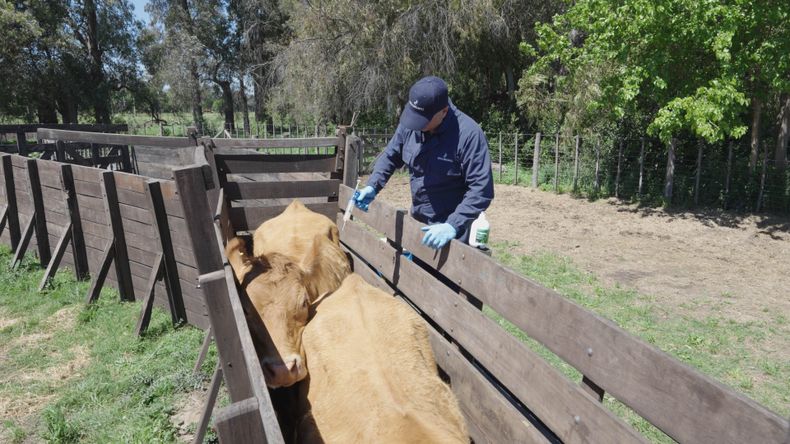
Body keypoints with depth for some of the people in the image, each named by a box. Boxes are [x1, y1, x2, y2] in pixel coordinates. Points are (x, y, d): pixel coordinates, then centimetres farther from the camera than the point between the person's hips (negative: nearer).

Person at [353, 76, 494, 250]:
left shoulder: (468, 134, -25)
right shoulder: (410, 124, -8)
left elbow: (482, 189, -24)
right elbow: (390, 156, 9)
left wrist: (453, 225, -31)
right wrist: (372, 187, -3)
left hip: (447, 231, -6)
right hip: (416, 222, 6)